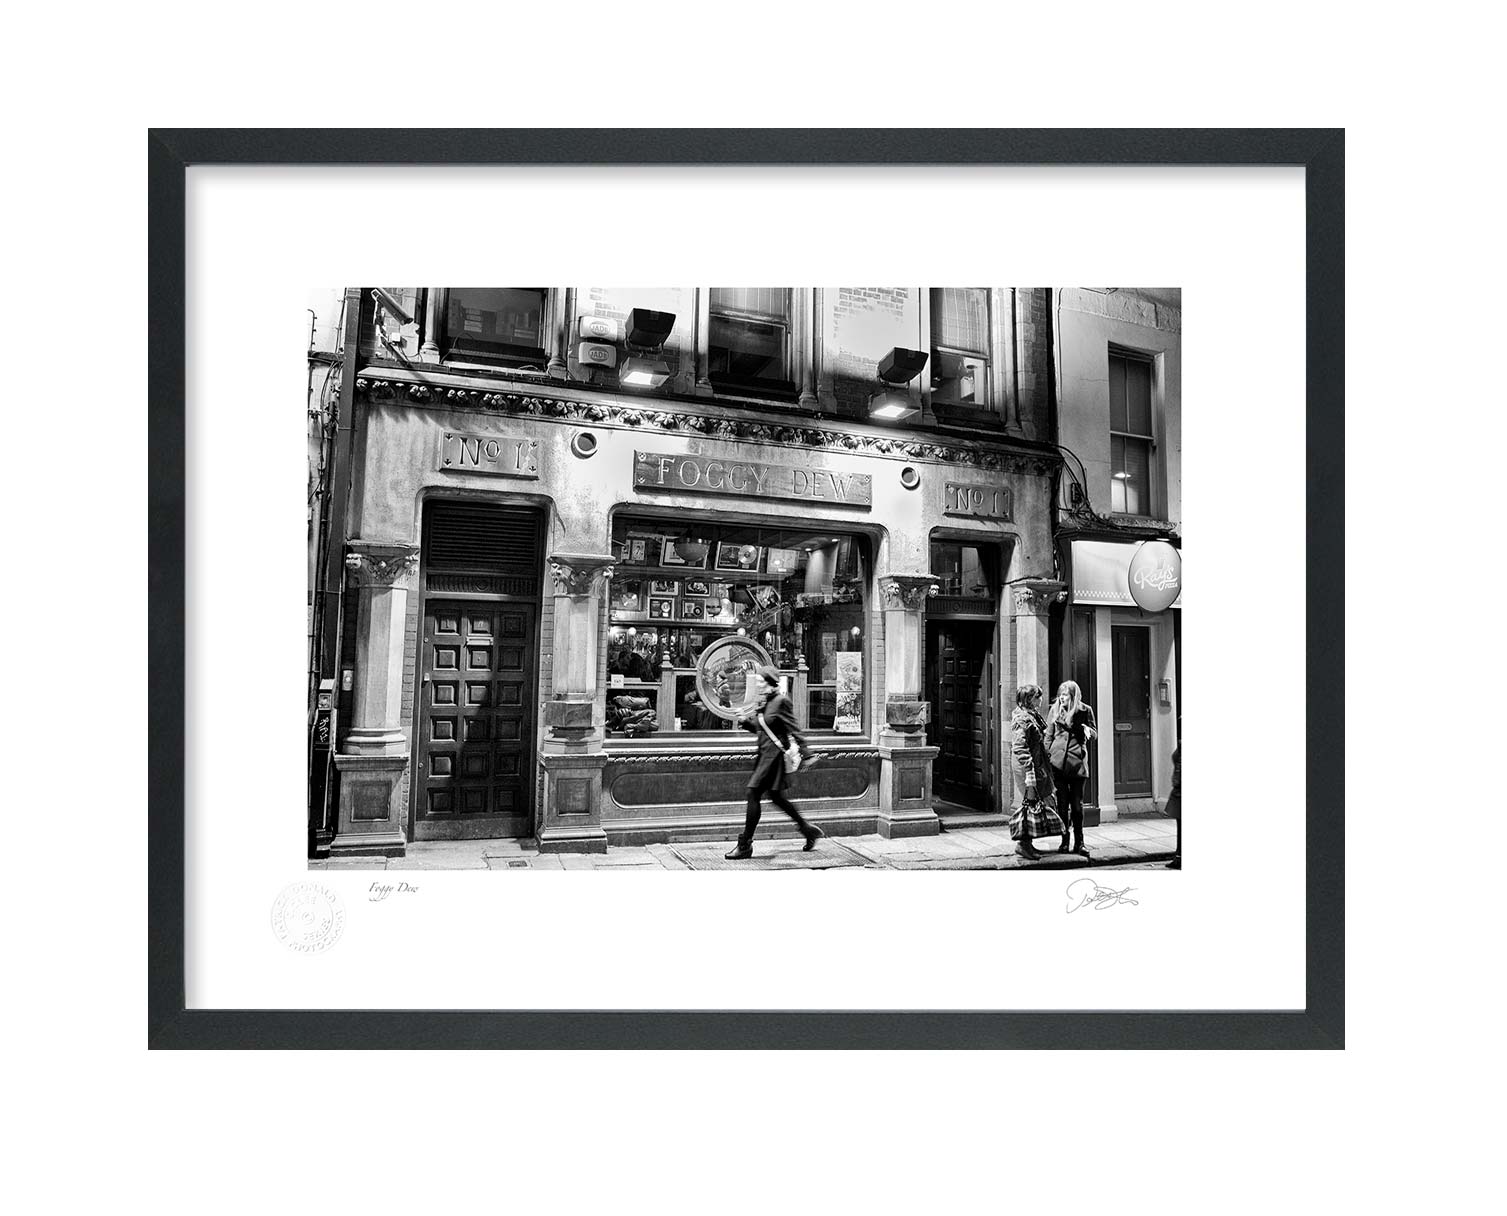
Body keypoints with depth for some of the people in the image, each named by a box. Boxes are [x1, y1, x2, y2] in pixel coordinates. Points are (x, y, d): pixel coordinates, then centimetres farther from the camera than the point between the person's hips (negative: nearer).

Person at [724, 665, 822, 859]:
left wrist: (806, 754, -14)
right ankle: (808, 830, 31)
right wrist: (745, 720, -1)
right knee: (776, 796, 17)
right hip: (765, 753, 9)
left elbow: (793, 729, -14)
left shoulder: (781, 701, -15)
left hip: (774, 753, -9)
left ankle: (745, 846, -1)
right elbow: (758, 727, 18)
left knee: (753, 794, -8)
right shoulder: (763, 701, 10)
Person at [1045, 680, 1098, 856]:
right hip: (1058, 761, 1)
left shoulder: (1085, 711, 2)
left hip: (1077, 762, -1)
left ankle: (1079, 842, 12)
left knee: (1077, 804, 2)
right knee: (1062, 802, 5)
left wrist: (1086, 730, -14)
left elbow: (1094, 734, 8)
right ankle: (1064, 840, 14)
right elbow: (1049, 736, 9)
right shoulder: (1055, 709, 6)